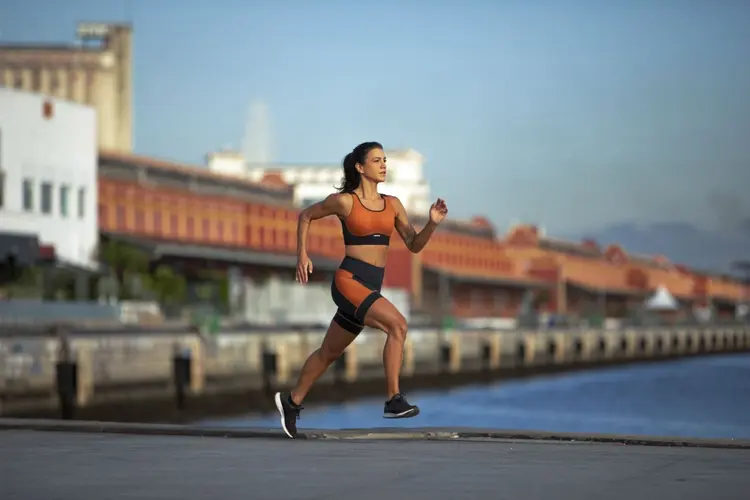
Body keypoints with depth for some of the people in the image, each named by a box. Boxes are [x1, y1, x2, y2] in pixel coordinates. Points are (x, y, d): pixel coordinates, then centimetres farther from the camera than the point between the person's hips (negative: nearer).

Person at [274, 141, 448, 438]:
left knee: (329, 352, 18)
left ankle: (292, 401, 36)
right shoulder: (344, 201, -5)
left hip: (371, 288, 7)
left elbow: (414, 245, 9)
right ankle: (394, 400, -26)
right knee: (397, 324, -26)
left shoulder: (392, 204, 10)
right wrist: (302, 256, 2)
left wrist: (433, 223, -9)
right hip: (348, 281, -7)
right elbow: (305, 216, 10)